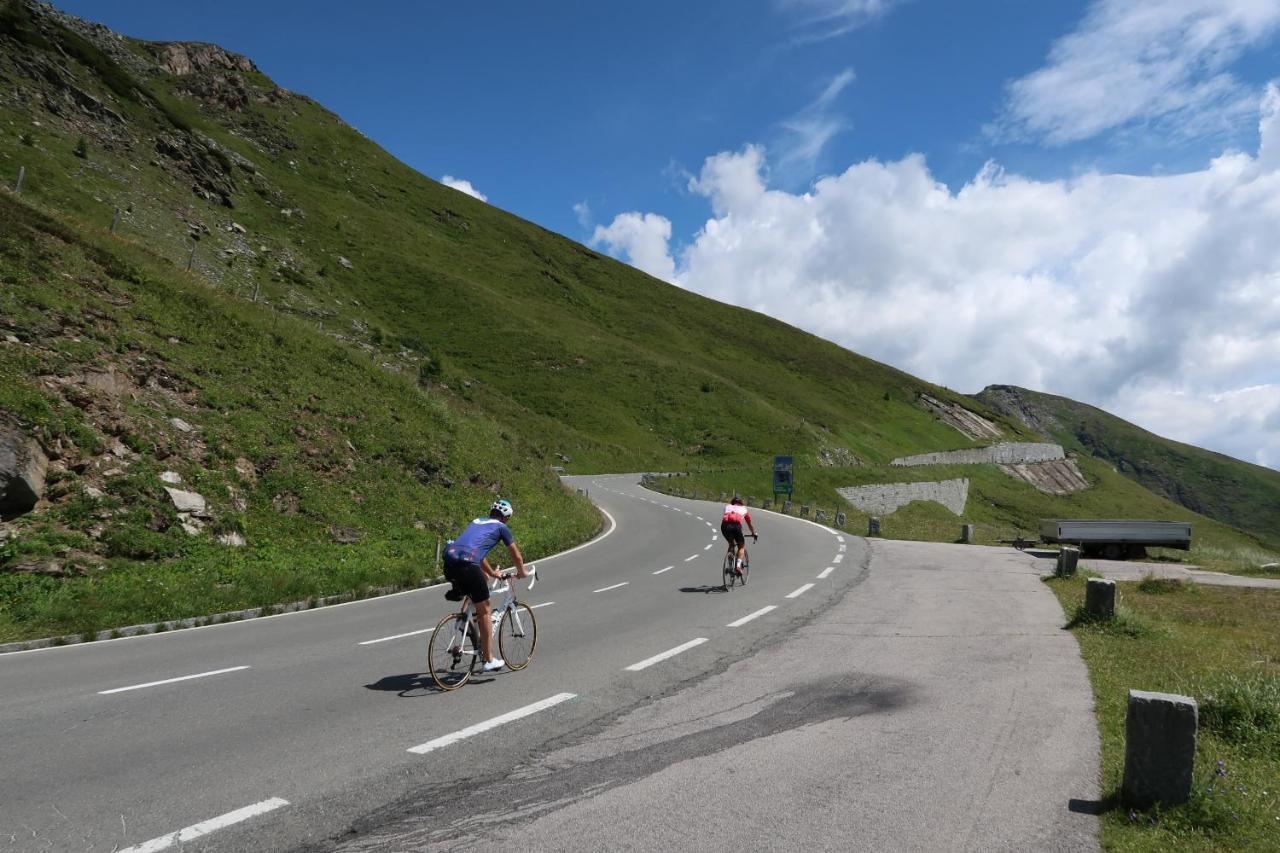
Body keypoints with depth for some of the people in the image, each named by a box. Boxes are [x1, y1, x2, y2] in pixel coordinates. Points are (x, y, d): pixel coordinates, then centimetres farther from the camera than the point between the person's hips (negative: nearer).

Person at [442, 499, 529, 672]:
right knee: (484, 612, 6)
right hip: (467, 564, -6)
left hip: (449, 563, 6)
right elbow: (516, 555, 23)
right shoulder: (501, 527, 15)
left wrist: (492, 573, 54)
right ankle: (489, 661, 10)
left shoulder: (476, 522, 31)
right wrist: (521, 572, 43)